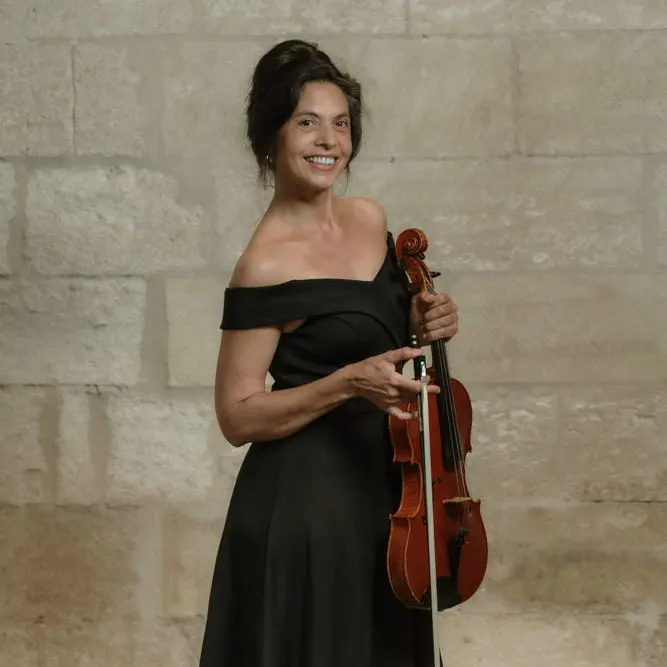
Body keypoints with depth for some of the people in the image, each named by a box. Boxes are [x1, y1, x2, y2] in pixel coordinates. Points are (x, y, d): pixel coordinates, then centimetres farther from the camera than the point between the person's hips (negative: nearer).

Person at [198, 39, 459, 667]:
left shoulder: (369, 218, 4)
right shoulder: (266, 264, -17)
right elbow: (237, 415, -15)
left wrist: (420, 322, -2)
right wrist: (347, 384, -25)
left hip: (386, 483, 7)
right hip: (307, 499, -7)